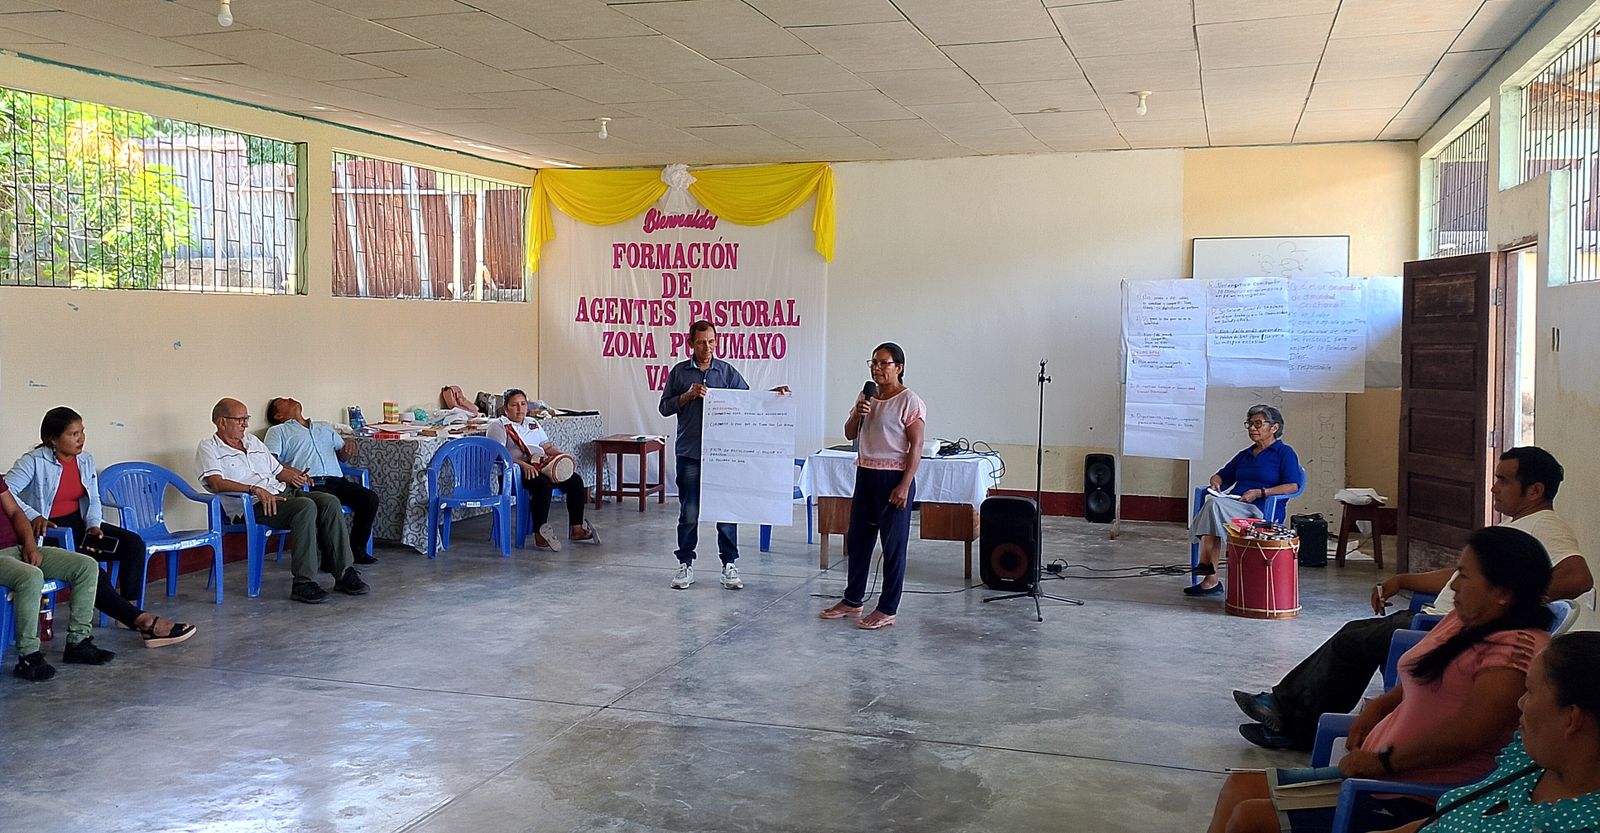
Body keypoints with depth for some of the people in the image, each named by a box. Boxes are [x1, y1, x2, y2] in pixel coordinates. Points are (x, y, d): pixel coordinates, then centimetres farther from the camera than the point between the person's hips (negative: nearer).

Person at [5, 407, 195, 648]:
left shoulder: (85, 460, 8)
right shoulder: (34, 461, -11)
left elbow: (93, 499, 10)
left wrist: (94, 525, -8)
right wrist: (32, 516, -32)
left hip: (79, 523, 7)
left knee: (133, 543, -14)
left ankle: (129, 608, -15)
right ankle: (141, 620, -25)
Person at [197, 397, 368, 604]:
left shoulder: (253, 441, 26)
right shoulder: (209, 448, 4)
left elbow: (278, 470, 31)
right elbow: (217, 484, -13)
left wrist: (293, 476, 8)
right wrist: (255, 490, -23)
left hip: (283, 494, 7)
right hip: (252, 506, -7)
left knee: (329, 502, -20)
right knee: (306, 506, -34)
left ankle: (344, 573, -20)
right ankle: (303, 583, -33)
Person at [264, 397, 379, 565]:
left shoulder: (325, 427, 35)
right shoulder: (278, 431, 19)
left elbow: (342, 455, 33)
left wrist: (350, 445, 8)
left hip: (336, 480, 5)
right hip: (309, 484, -5)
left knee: (370, 498, -22)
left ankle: (357, 549, -9)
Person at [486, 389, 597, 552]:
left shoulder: (533, 423, 28)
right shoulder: (498, 425, 5)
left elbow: (548, 447, 26)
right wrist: (523, 464, -25)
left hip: (543, 465, 7)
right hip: (518, 471, -7)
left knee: (575, 480, -15)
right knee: (543, 484, -37)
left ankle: (576, 529, -11)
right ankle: (539, 535, -33)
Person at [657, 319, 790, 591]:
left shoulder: (727, 371, 5)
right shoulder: (679, 372, 5)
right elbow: (664, 407, 4)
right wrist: (688, 396, -11)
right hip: (689, 453, 0)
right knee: (689, 512, 5)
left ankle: (729, 565, 12)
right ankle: (685, 565, 16)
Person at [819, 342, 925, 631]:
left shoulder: (909, 402, -10)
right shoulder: (866, 397, 10)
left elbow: (916, 446, -13)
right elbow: (849, 434, 14)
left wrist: (904, 486, -19)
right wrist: (856, 415, -7)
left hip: (893, 477, -8)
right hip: (865, 474, 8)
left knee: (893, 545, 0)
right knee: (857, 540, 14)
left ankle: (887, 610, 7)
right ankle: (852, 601, 27)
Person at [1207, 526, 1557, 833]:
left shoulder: (1517, 646, -19)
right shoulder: (1462, 620, 10)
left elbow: (1469, 733, -29)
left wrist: (1383, 762, -20)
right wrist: (1380, 705, 8)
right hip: (1374, 773, 10)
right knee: (1240, 786, 5)